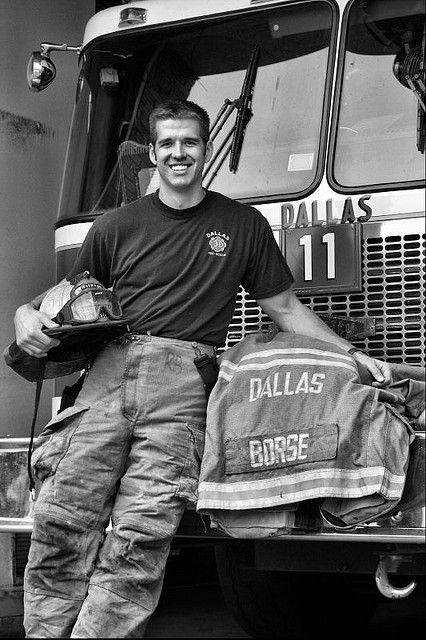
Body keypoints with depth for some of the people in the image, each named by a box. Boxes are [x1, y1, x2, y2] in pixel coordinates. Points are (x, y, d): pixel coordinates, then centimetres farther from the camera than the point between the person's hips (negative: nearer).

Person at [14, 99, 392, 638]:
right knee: (62, 518, -13)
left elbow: (285, 308, 22)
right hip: (108, 373, 1)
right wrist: (27, 316, 3)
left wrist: (350, 354, 15)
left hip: (185, 385, -1)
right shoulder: (116, 226, 21)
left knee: (143, 530, -18)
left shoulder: (243, 225, 20)